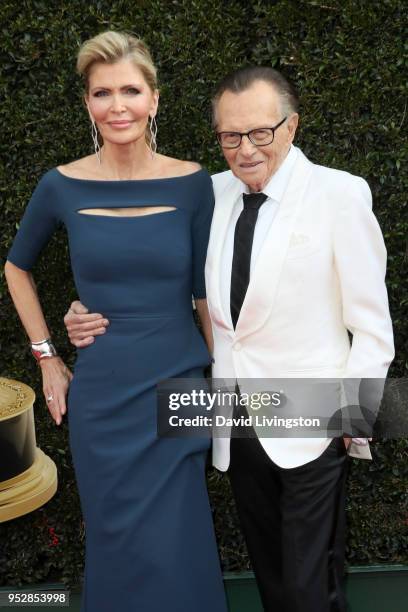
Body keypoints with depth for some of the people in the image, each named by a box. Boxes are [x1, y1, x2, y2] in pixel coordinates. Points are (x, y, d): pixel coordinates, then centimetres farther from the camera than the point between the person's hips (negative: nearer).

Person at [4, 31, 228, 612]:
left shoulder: (191, 182, -5)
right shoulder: (63, 186, -4)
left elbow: (206, 290, 2)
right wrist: (47, 357, 8)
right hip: (100, 397, 1)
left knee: (176, 552, 8)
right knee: (118, 550, 14)